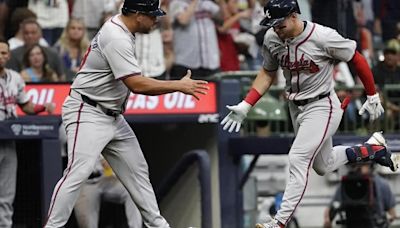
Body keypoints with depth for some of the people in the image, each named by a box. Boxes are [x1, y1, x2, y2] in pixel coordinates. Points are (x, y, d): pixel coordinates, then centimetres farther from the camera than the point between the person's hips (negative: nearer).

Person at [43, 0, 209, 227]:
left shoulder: (119, 28, 8)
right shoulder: (116, 38, -22)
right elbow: (136, 84, -27)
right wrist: (179, 86, -21)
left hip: (113, 116, 10)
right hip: (88, 114, -10)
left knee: (137, 170, 13)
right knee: (78, 173, -19)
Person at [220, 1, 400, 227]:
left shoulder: (323, 36, -25)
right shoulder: (271, 39, -9)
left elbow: (358, 60, -11)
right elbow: (268, 73, 8)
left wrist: (373, 97, -4)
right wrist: (245, 106, -1)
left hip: (322, 107, -7)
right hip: (296, 107, 7)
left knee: (298, 159, -19)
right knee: (323, 166, 18)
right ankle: (373, 148, 40)